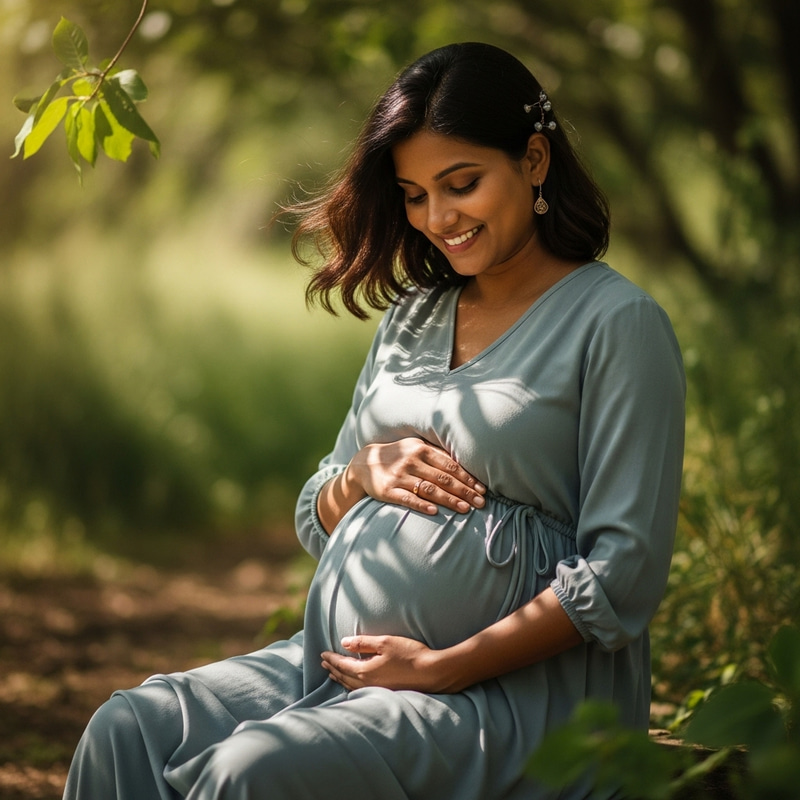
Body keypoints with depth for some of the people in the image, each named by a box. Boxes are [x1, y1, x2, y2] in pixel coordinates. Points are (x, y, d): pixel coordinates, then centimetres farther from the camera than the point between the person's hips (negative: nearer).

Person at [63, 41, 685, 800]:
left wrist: (443, 666, -15)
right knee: (124, 731, -17)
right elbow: (315, 522, 22)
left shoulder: (617, 322, -4)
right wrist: (364, 474, -2)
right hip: (335, 659, 7)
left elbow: (623, 573, -11)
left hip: (507, 688, -7)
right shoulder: (411, 317, 18)